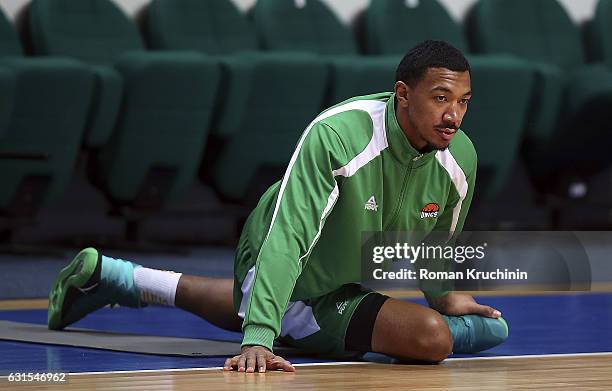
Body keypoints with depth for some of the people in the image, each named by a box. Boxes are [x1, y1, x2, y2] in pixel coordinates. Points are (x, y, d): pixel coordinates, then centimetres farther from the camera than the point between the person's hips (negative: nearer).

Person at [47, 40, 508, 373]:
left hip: (342, 281, 8)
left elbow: (435, 241, 4)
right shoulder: (336, 134, -40)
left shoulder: (461, 158, -20)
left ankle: (105, 275, 48)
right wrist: (258, 339, -49)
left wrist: (444, 294, -5)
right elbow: (288, 239, -44)